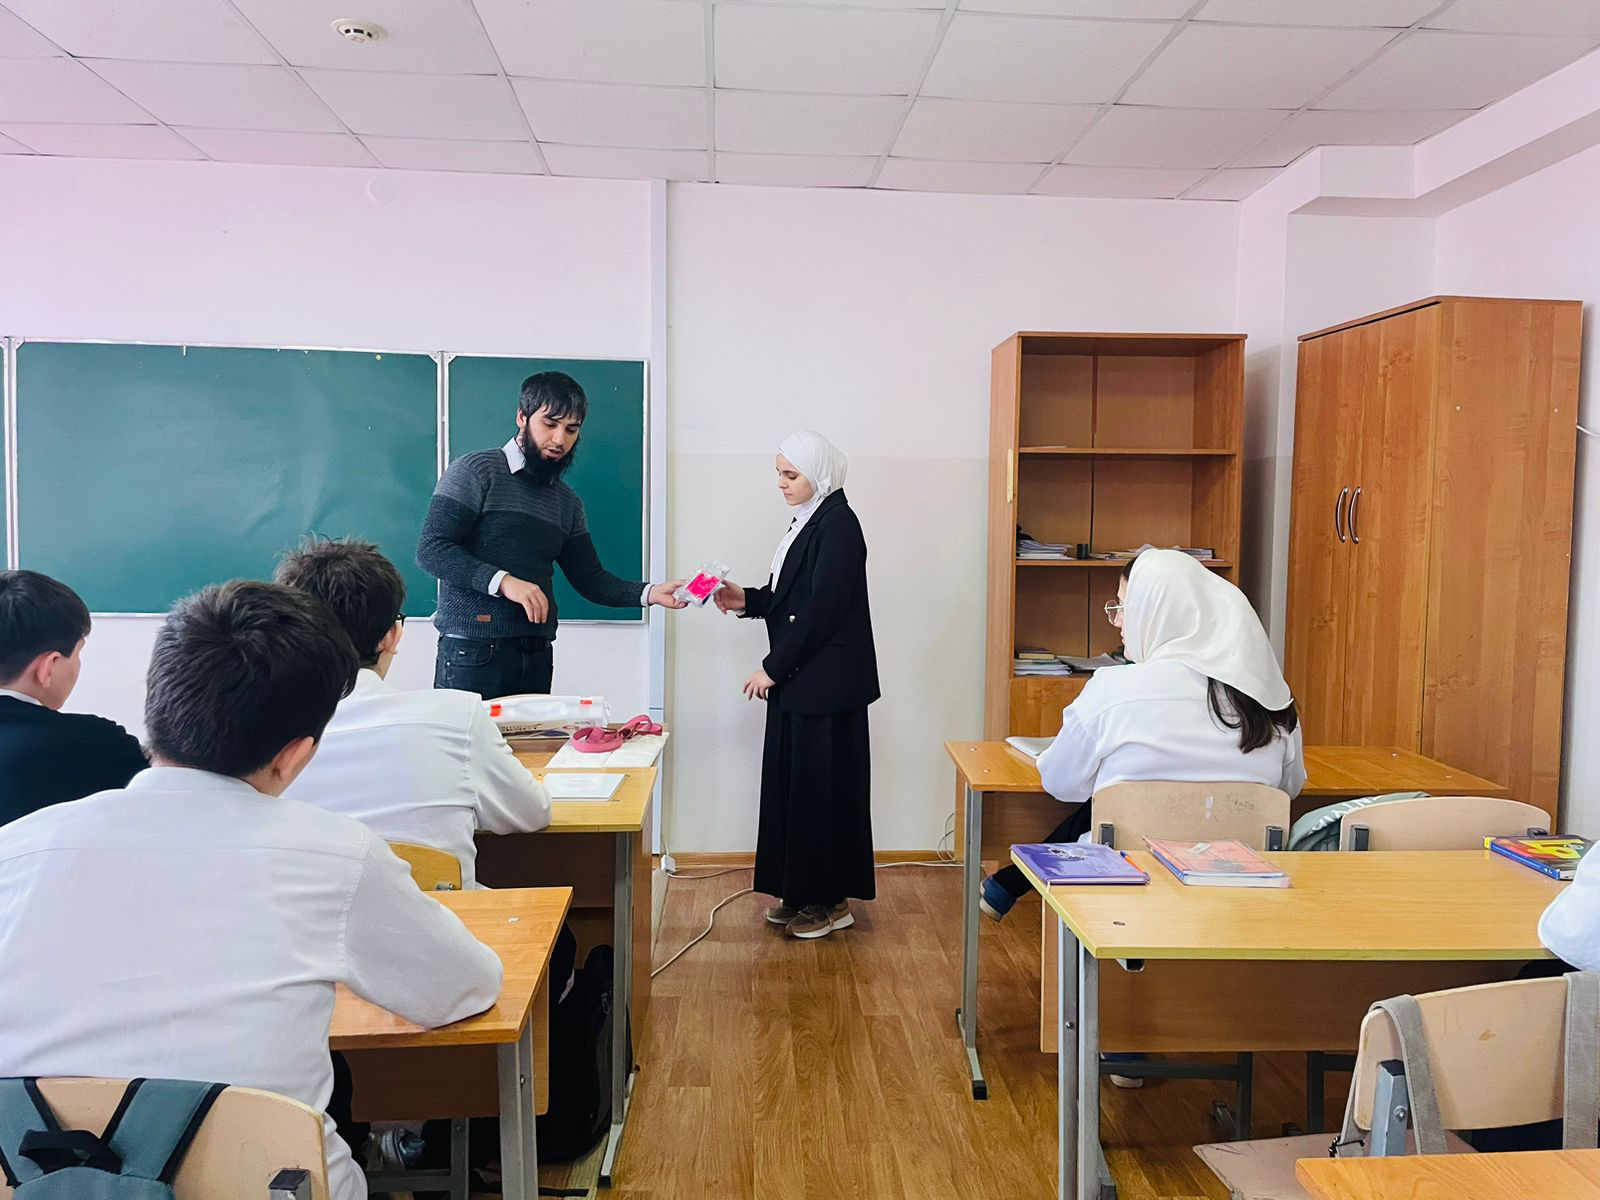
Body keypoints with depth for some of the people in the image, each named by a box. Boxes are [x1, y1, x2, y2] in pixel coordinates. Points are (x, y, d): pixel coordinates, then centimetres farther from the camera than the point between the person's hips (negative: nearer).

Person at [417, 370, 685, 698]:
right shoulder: (474, 472, -2)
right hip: (473, 654, -5)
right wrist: (503, 582, -22)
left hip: (537, 657, 6)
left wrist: (651, 593, -3)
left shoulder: (568, 502, 17)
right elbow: (431, 550, -11)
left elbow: (590, 579, 13)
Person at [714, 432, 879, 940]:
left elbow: (821, 610, -20)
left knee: (824, 784, 0)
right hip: (798, 680, 9)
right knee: (794, 781, 13)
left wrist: (773, 668, -16)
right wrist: (747, 600, 2)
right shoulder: (809, 521, 13)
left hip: (827, 683, -9)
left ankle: (832, 900, 13)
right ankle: (802, 893, 24)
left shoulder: (838, 524, -15)